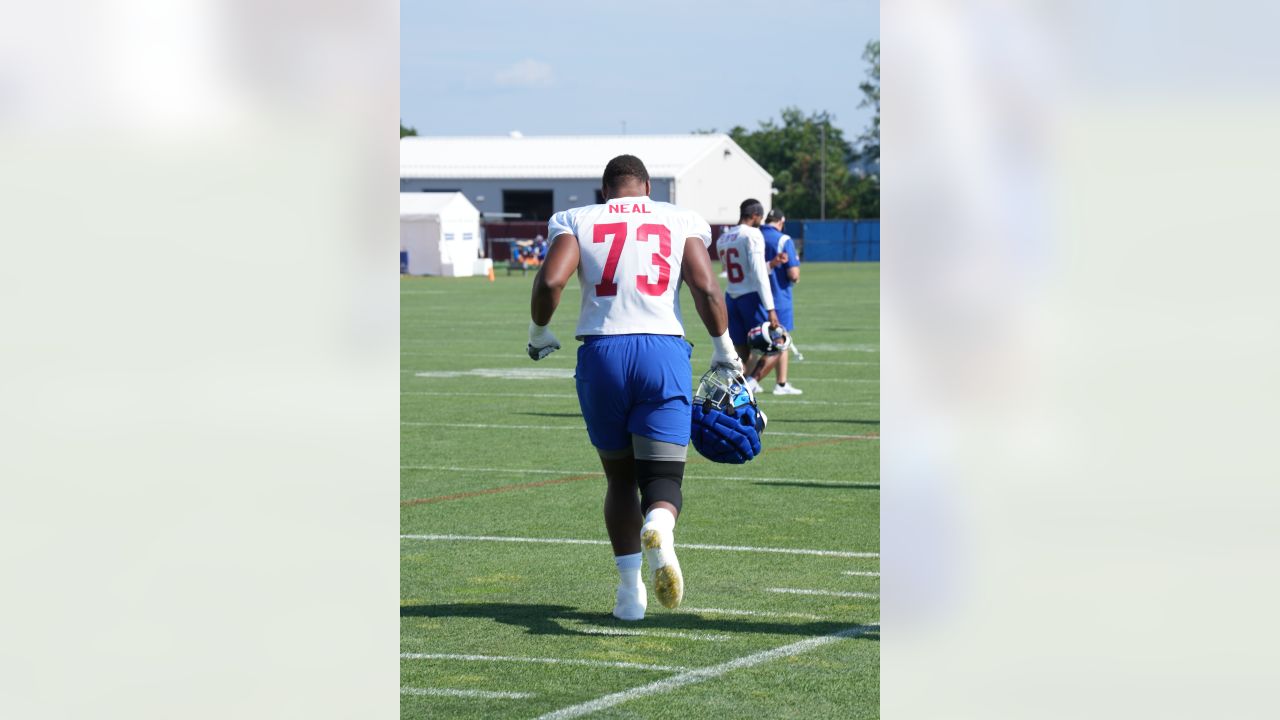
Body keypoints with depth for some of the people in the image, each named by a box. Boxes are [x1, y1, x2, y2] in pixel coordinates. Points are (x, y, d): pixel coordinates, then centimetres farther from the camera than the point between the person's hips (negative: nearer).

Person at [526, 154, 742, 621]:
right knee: (662, 477, 2)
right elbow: (706, 289, -2)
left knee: (620, 477, 17)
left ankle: (630, 587, 11)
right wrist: (724, 350, 10)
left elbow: (550, 281, -7)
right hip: (663, 352, -1)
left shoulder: (576, 221, 9)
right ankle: (659, 530, -33)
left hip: (602, 353, 1)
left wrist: (538, 333, 10)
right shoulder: (681, 222, 10)